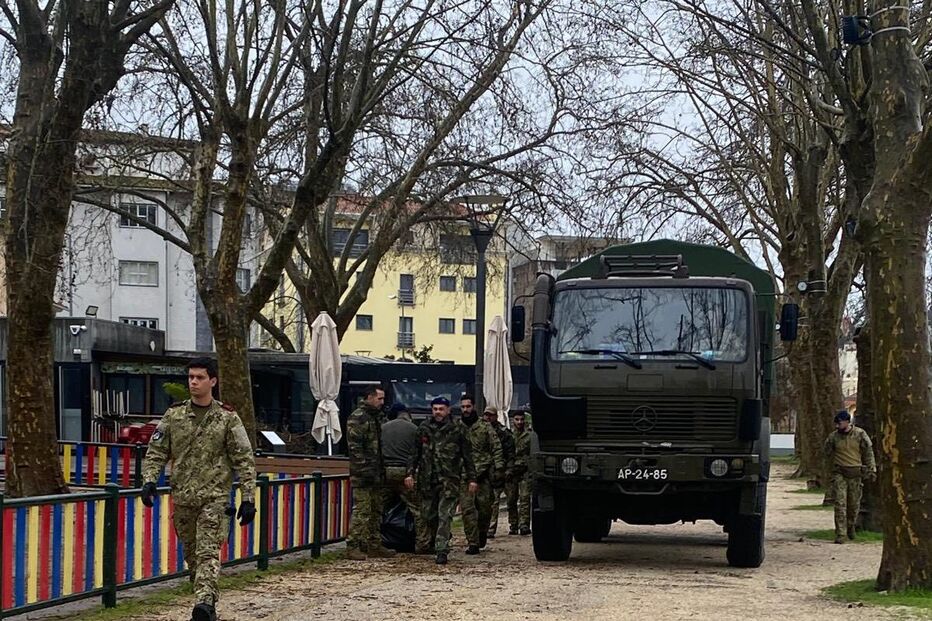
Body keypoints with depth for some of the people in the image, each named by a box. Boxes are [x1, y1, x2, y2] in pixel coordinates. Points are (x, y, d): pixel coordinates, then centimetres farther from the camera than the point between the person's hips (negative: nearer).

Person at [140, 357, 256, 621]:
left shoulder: (227, 418, -2)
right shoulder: (174, 415, 7)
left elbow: (244, 460, -1)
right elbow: (156, 451, 9)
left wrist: (248, 499, -6)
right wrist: (149, 480, -8)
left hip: (214, 496, -4)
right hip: (182, 497, 4)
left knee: (208, 552, -16)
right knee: (191, 554, 12)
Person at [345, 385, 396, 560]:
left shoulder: (376, 417, 19)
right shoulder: (357, 418, -11)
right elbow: (354, 446, -18)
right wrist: (363, 469, -21)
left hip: (376, 474, 10)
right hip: (363, 474, -10)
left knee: (376, 511, 13)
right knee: (361, 511, -10)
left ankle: (374, 545, 19)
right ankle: (352, 547, -8)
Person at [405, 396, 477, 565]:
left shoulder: (458, 429, 1)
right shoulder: (423, 429, 9)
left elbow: (467, 456, 3)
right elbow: (415, 453, 12)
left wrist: (471, 479, 1)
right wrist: (410, 473, 2)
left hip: (449, 480, -3)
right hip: (427, 479, 3)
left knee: (445, 516, -9)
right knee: (427, 514, 11)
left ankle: (442, 550, -12)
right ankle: (424, 543, 30)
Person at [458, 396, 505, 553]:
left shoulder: (485, 427, 4)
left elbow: (496, 448, 4)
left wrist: (499, 468, -5)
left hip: (483, 474, -1)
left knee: (485, 507, 3)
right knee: (467, 508, -7)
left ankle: (482, 533, 28)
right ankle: (473, 543, -5)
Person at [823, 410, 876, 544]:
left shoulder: (860, 434, -3)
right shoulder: (833, 437, 0)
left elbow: (868, 452, 3)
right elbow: (828, 454, 15)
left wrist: (872, 469, -2)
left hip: (855, 474, 0)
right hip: (839, 473, 0)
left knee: (854, 504, 9)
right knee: (840, 504, -9)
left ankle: (850, 526, 35)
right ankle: (840, 534, -9)